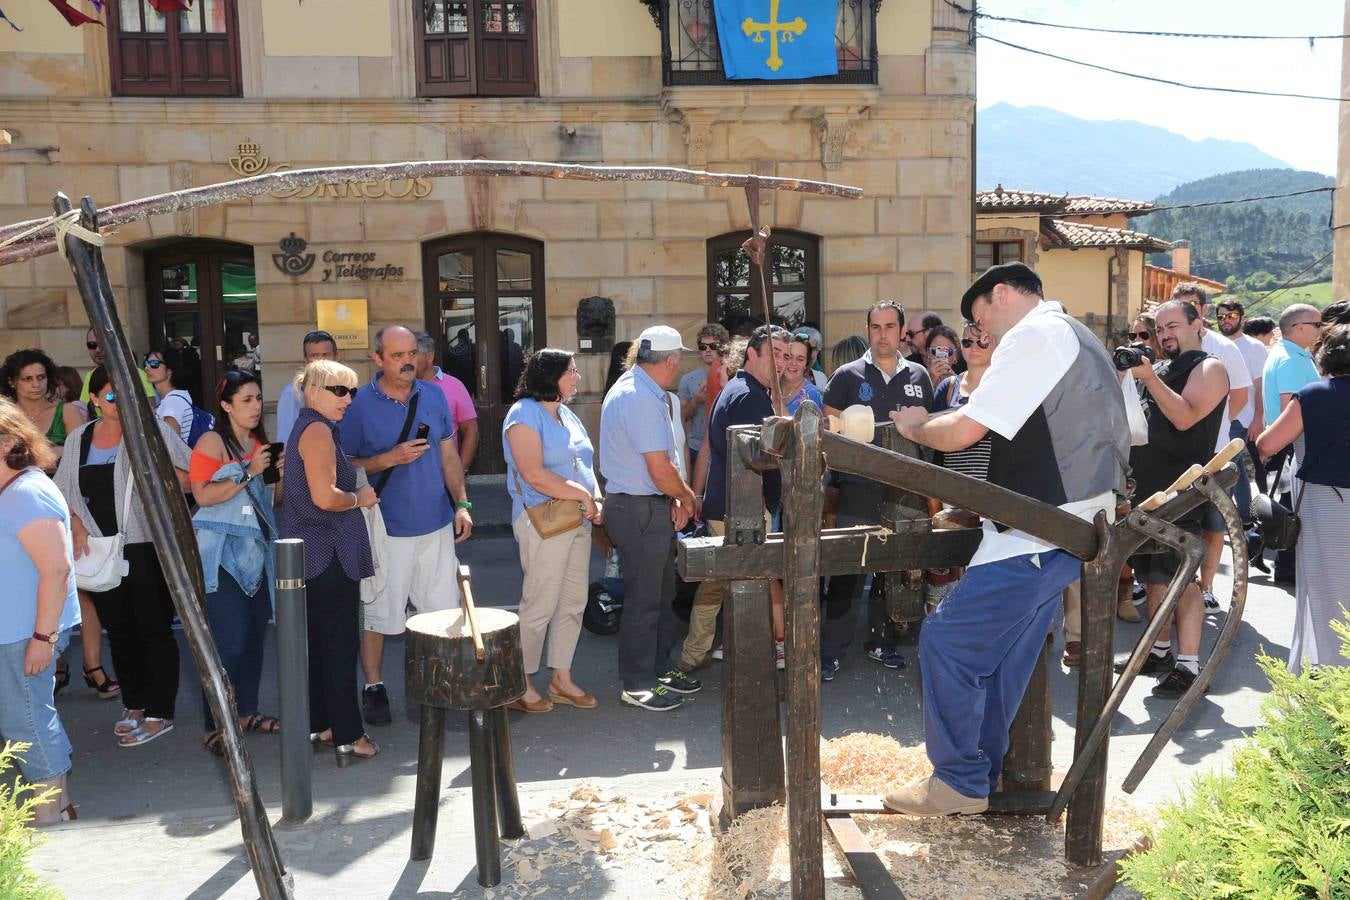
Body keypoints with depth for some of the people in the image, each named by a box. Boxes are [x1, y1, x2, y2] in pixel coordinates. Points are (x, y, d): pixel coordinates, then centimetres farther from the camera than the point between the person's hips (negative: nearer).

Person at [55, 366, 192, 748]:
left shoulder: (153, 430, -4)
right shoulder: (79, 439, 10)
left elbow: (189, 481, -6)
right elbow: (64, 493, 17)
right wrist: (77, 526, 1)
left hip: (147, 548, -5)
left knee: (154, 630, -1)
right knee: (118, 631, 14)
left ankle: (159, 713, 7)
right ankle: (134, 703, 29)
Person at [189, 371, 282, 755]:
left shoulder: (260, 442, 13)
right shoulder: (213, 441, -8)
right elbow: (203, 494, -17)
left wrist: (280, 473, 4)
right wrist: (249, 472, -19)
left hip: (256, 551, 7)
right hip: (222, 554, -7)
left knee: (255, 635, 10)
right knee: (229, 641, -9)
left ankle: (247, 711, 23)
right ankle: (215, 727, 1)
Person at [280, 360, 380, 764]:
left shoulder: (304, 427, 15)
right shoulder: (318, 430, -15)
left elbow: (291, 491, 23)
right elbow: (324, 496, -26)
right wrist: (359, 498, -9)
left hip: (310, 553, 10)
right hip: (330, 553, -10)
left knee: (316, 641, 16)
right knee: (341, 645, -4)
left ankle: (316, 724, 26)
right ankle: (347, 737, 2)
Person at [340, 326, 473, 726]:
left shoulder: (434, 396, 5)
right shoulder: (359, 405, -7)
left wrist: (461, 504, 4)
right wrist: (389, 459, -19)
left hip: (437, 524, 4)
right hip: (387, 528, -4)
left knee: (444, 611, 10)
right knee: (378, 613, 5)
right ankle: (373, 689, 21)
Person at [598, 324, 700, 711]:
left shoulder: (632, 388, 12)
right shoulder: (642, 400, -22)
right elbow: (661, 471, -23)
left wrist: (674, 498, 9)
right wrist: (686, 496, -5)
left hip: (652, 506, 10)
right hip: (640, 510, -10)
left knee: (661, 592, 19)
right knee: (643, 599, 1)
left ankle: (658, 668, 32)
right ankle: (637, 685, 13)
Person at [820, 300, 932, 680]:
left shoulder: (918, 376, 10)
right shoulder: (847, 375, 2)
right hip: (858, 488, -3)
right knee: (846, 570, -4)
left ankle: (882, 641, 26)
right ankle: (832, 650, 4)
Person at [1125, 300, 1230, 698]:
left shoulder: (1209, 368, -3)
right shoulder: (1158, 368, 19)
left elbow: (1185, 418, -18)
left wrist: (1149, 379, -24)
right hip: (1145, 486, 8)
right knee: (1153, 575, 14)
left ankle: (1188, 665, -7)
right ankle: (1159, 651, 25)